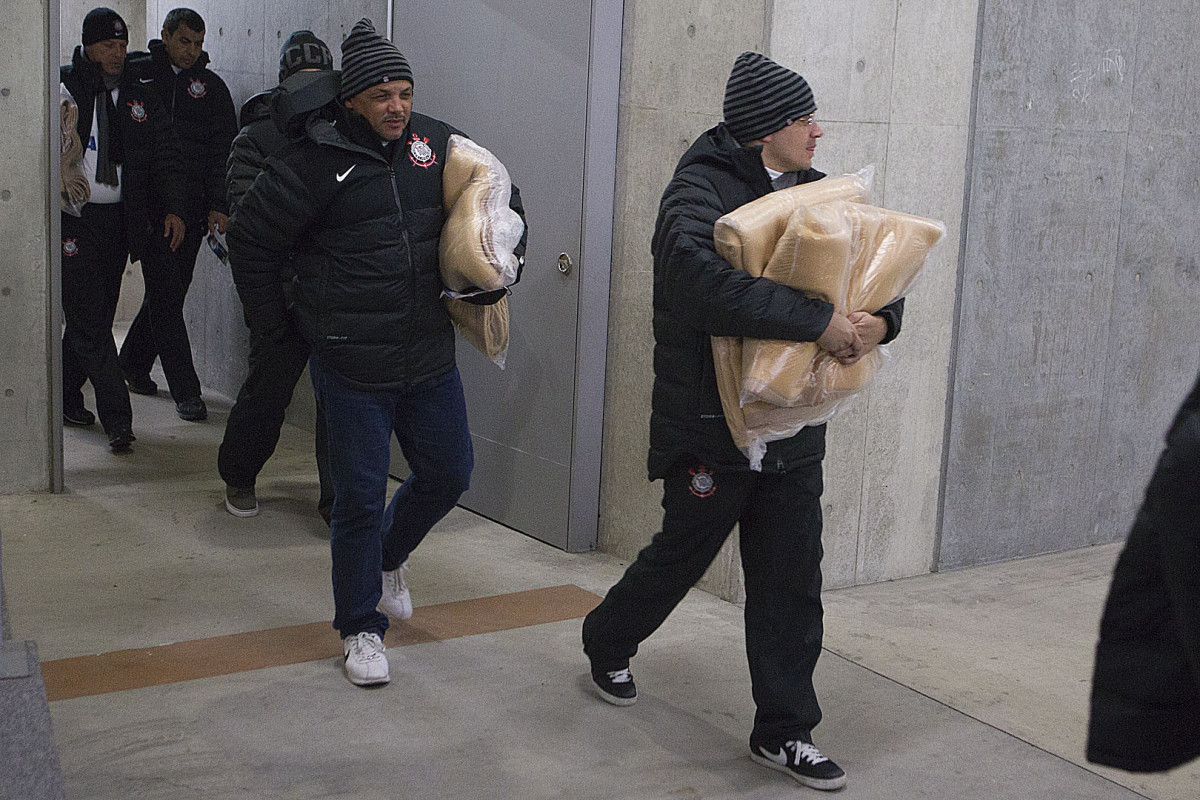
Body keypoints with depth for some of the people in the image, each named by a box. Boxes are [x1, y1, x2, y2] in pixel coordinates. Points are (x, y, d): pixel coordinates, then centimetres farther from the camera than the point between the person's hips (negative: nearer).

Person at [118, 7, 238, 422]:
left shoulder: (211, 86, 9)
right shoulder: (136, 73, 3)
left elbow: (223, 149, 6)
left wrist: (219, 206, -4)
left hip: (192, 208, 3)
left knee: (169, 292, 12)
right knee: (166, 296, -6)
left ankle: (133, 363, 32)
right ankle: (185, 391, -5)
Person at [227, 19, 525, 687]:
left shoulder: (436, 144, 2)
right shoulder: (317, 160, -10)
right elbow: (253, 236, 0)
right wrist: (272, 319, 3)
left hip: (431, 361, 5)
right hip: (352, 366, -5)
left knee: (449, 473, 14)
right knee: (361, 498, 2)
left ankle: (390, 556, 43)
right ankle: (361, 627, 20)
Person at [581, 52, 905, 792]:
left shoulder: (809, 192, 7)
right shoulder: (702, 189, -15)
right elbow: (700, 278, -35)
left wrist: (879, 320, -14)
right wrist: (817, 320, -35)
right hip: (712, 425, -6)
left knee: (791, 582, 7)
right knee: (681, 557, 12)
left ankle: (784, 732, 19)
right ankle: (607, 645, 41)